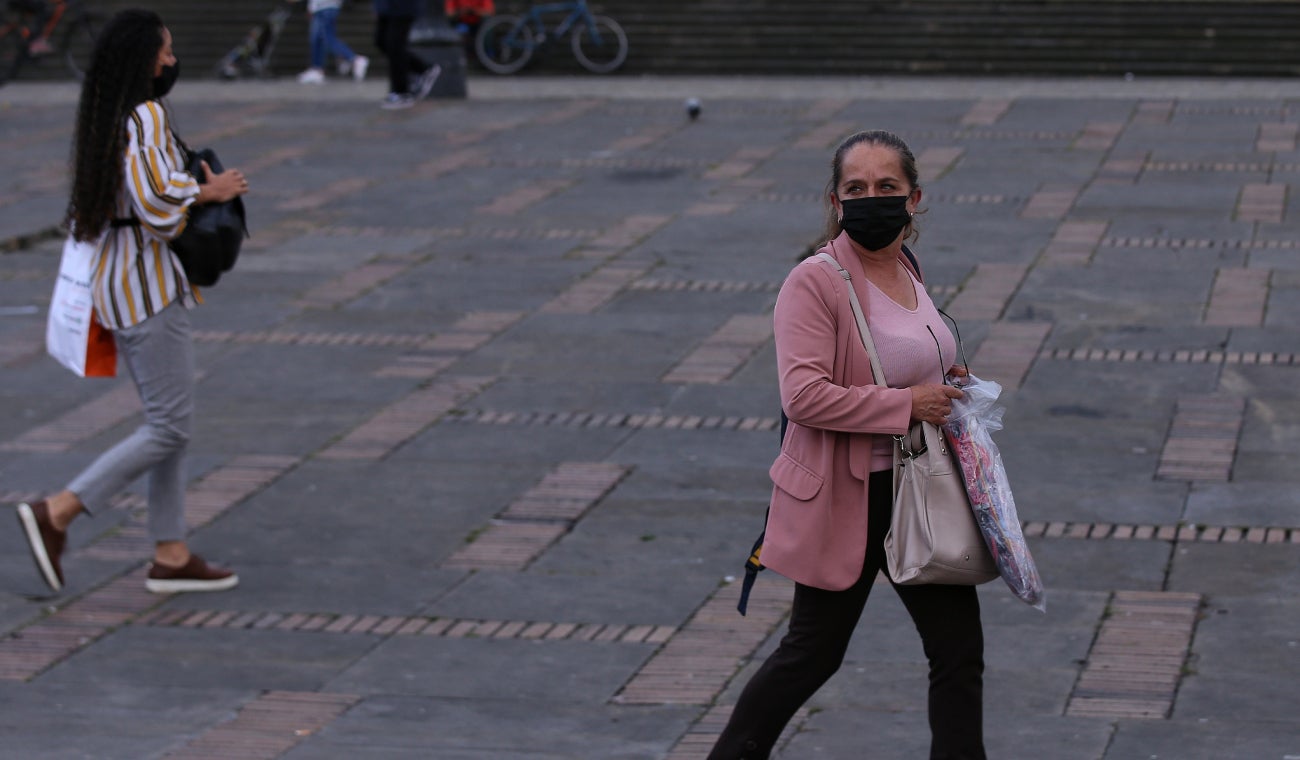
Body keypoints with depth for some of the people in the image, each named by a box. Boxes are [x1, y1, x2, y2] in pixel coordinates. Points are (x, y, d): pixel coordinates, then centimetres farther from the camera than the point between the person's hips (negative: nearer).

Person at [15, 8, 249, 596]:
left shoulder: (102, 120, 11)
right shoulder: (145, 117, -17)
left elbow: (83, 213, 17)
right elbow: (155, 201, -28)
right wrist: (208, 191, -11)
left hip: (115, 281, 10)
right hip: (148, 287, -10)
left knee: (168, 423, 13)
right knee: (169, 428, -5)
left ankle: (171, 556, 15)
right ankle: (56, 514, -5)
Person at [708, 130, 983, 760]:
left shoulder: (906, 271, 7)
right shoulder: (814, 283, -18)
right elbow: (804, 395, -28)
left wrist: (944, 381, 6)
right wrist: (907, 405, -24)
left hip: (919, 491, 7)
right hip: (846, 500, -7)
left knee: (959, 650, 7)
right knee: (813, 653, 8)